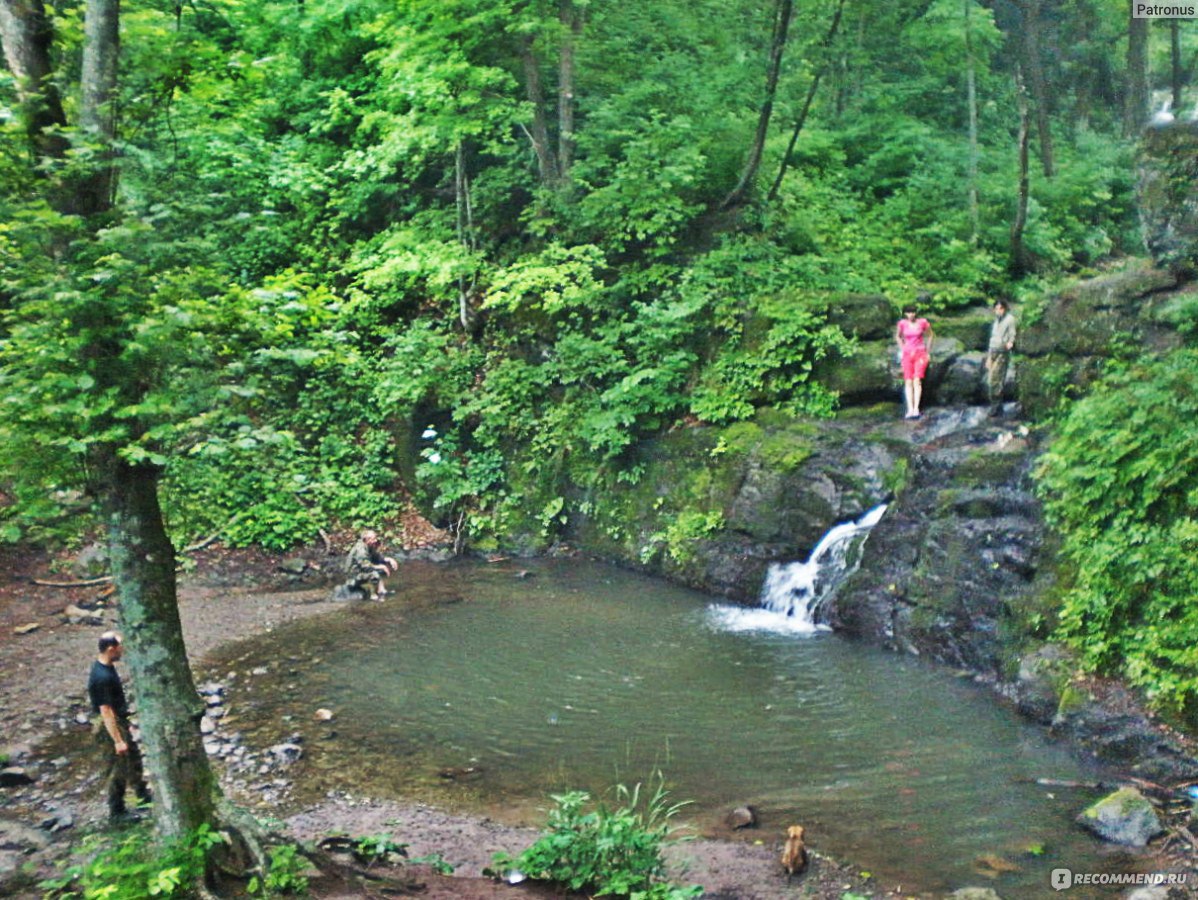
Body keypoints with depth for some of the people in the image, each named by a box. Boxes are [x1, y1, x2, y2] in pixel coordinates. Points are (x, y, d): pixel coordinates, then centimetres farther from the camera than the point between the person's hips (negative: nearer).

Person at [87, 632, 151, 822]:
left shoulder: (105, 666, -1)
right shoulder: (102, 677, -31)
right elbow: (106, 711, -29)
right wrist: (117, 740, -25)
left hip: (120, 721, 10)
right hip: (110, 726, -10)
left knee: (134, 756, 24)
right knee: (118, 770, 5)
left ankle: (143, 793, 43)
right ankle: (116, 811, 20)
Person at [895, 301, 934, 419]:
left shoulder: (923, 322, -4)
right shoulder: (902, 323, -1)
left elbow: (930, 336, 11)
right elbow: (897, 336, 17)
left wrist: (928, 352, 9)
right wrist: (902, 350, 10)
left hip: (920, 353, -2)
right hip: (907, 354, 2)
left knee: (917, 380, -15)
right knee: (908, 382, -6)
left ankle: (916, 409, -20)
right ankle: (910, 410, -10)